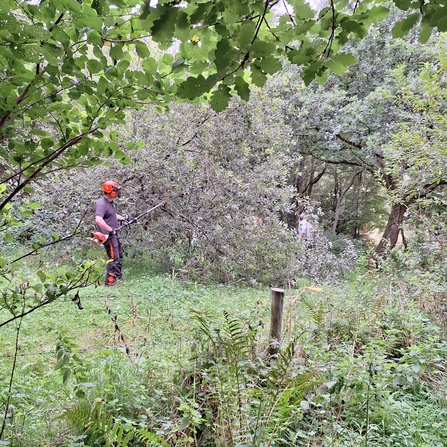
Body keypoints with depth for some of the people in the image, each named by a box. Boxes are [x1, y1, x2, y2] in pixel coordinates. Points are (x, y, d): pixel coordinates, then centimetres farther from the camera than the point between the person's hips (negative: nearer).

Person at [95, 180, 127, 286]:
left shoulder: (111, 202, 10)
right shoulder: (101, 204, -22)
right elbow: (98, 220, -35)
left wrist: (123, 219, 19)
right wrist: (110, 230, -32)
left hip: (114, 235, 11)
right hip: (108, 235, -11)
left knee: (119, 256, 22)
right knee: (114, 258, -9)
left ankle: (118, 277, 37)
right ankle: (109, 282, -3)